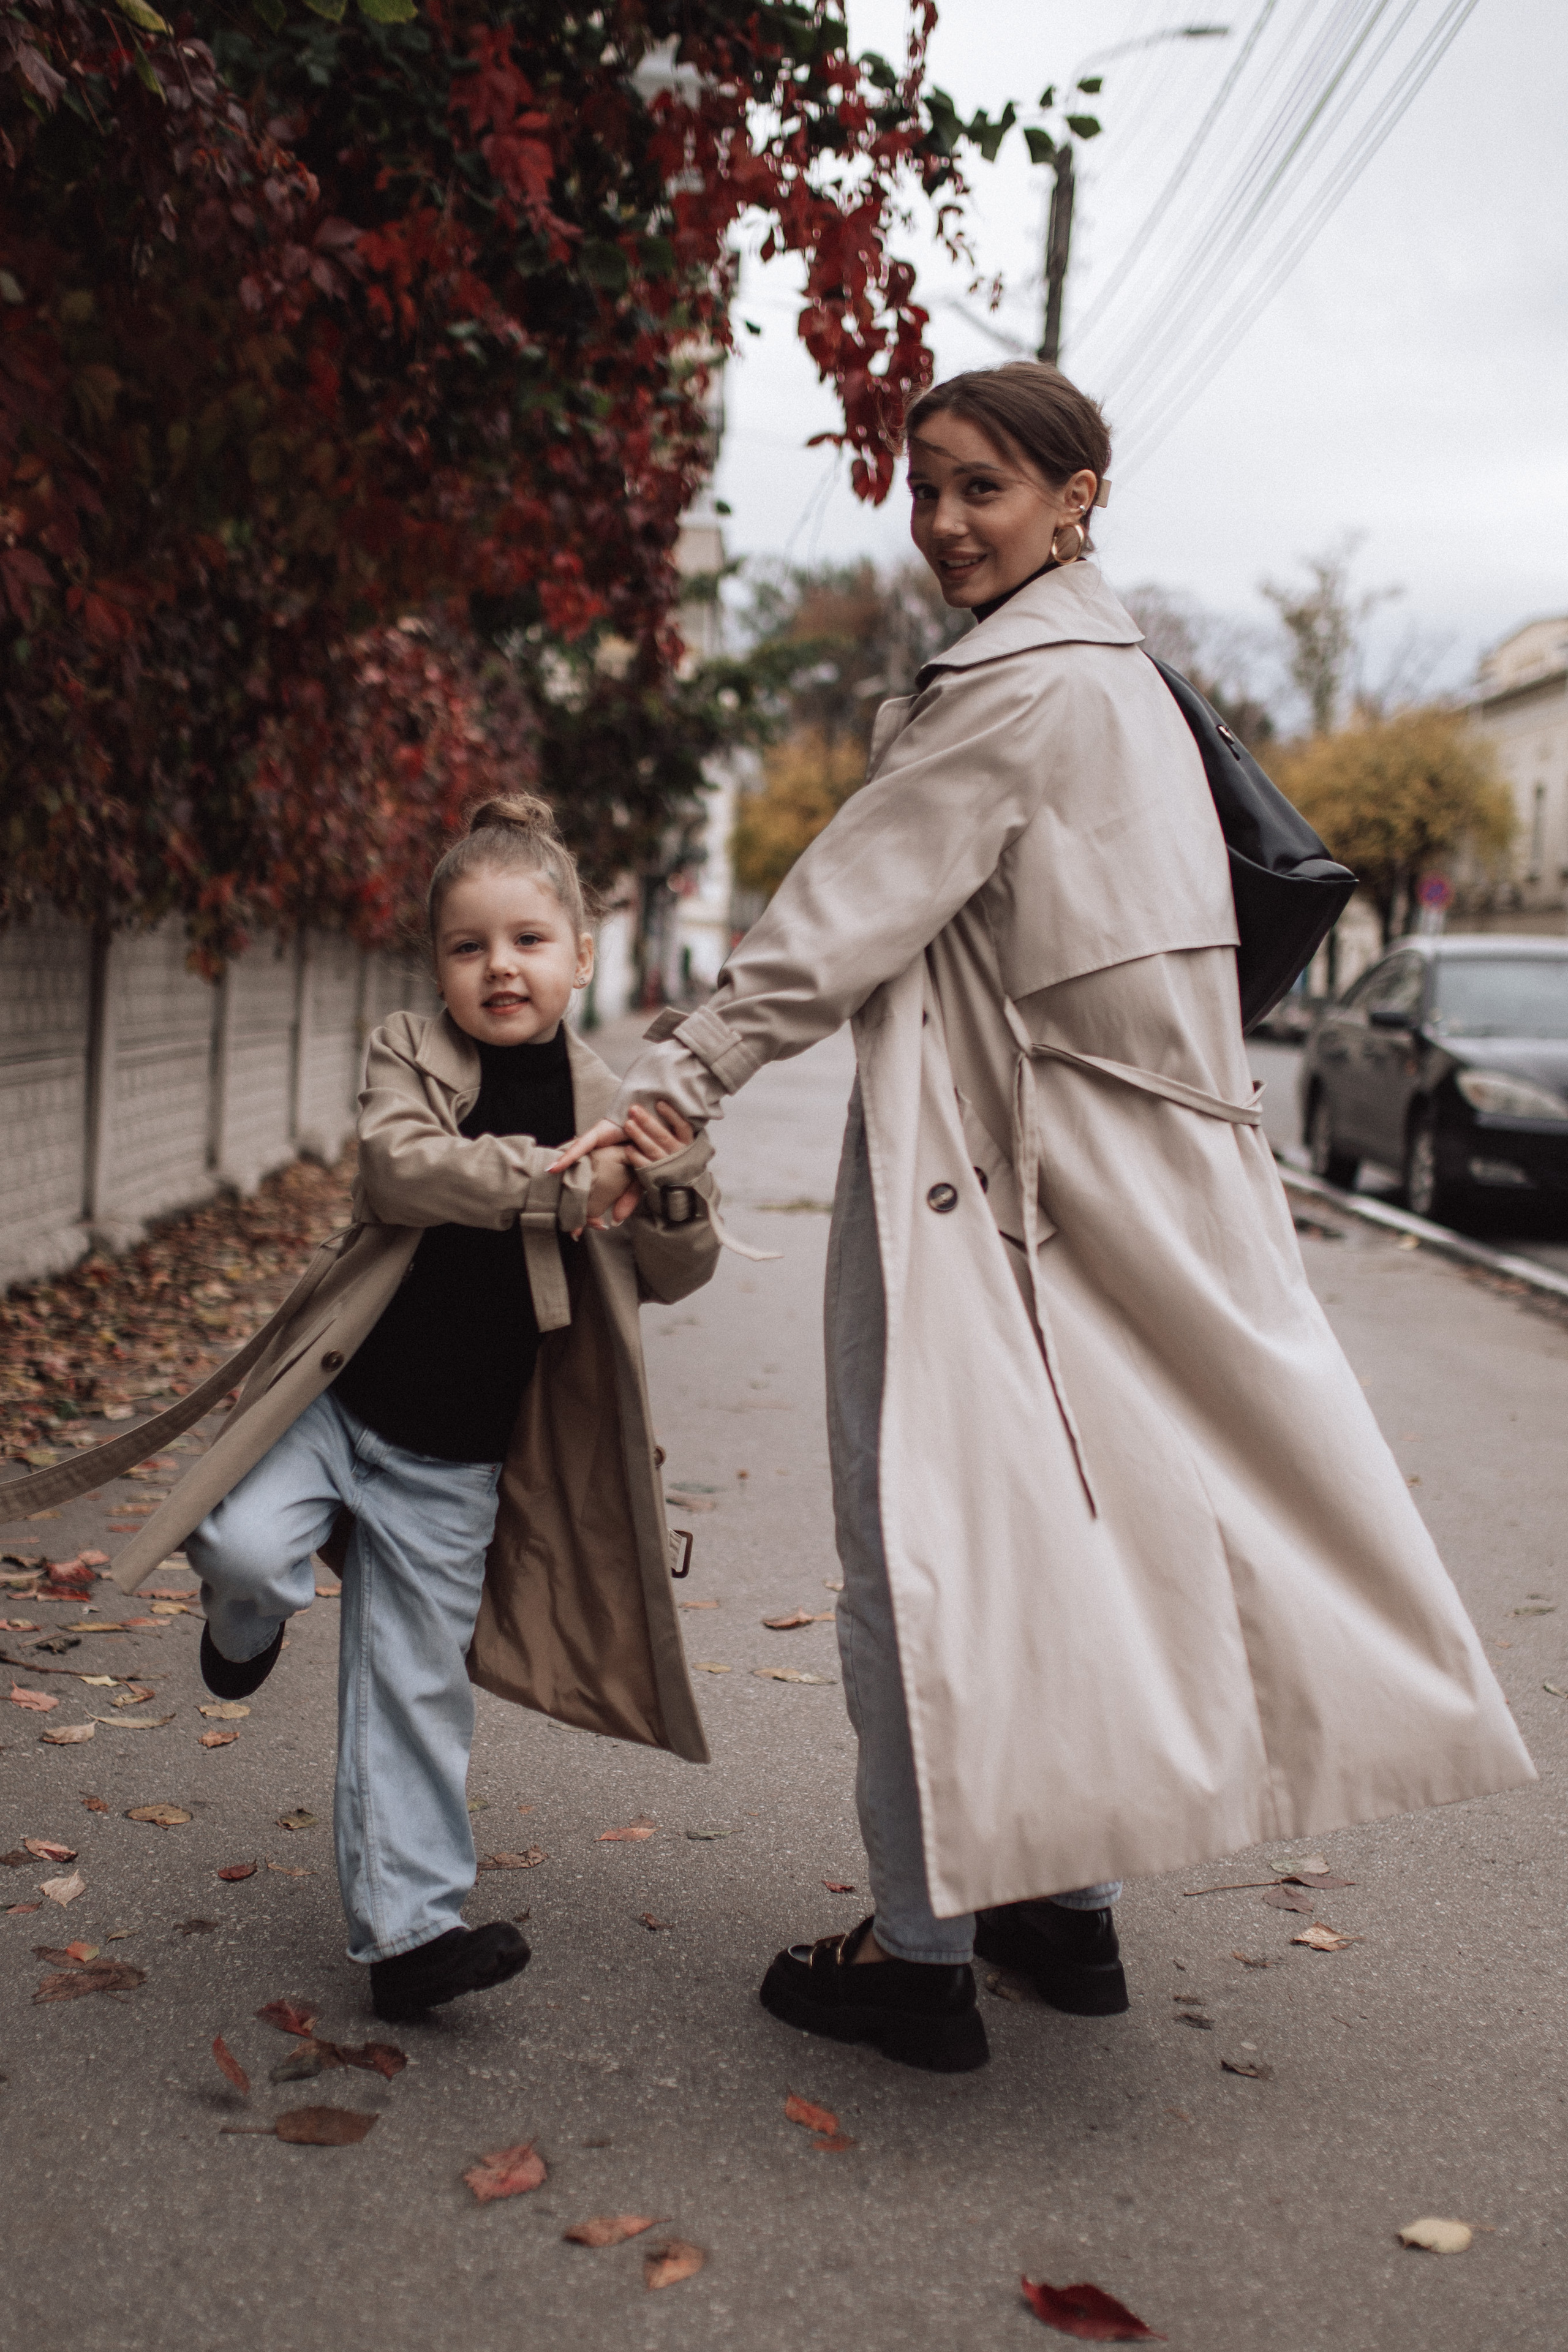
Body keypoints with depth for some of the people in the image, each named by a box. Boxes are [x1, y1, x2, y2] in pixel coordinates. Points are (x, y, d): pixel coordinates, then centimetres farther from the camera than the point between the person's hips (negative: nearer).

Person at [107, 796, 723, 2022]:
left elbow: (673, 1276, 3)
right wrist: (558, 1185, -28)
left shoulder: (611, 1108, 1)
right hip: (339, 1402, -1)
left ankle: (409, 1925, 20)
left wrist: (674, 1188, -17)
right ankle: (247, 1628, 13)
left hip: (457, 1459, 2)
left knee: (418, 1689, 7)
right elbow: (400, 1163, -25)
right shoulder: (409, 1055, -5)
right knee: (248, 1550, -25)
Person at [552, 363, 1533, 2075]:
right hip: (1110, 1173, 10)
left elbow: (843, 918, -19)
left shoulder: (1016, 688, -13)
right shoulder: (1119, 676, 17)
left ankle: (923, 1946, 4)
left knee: (928, 1542, -3)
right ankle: (1066, 1897, 25)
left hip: (977, 1177, -10)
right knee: (1074, 1522, 14)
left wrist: (664, 1088, -20)